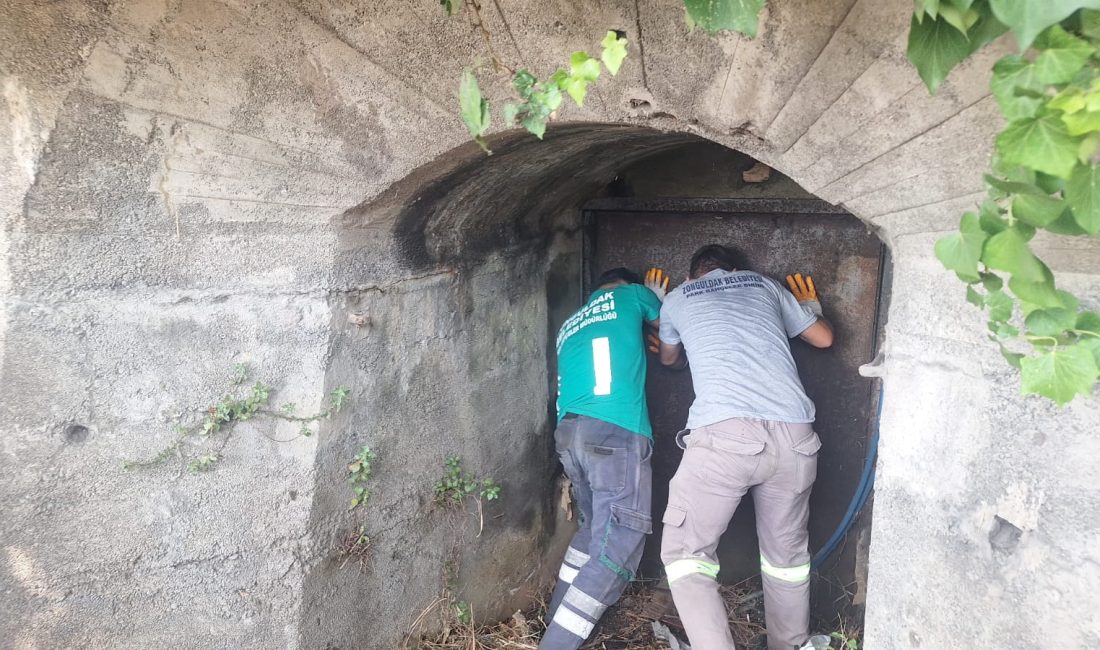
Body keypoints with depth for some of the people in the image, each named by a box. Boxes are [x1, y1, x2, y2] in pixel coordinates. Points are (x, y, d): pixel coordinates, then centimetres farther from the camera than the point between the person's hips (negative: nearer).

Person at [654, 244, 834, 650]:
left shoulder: (677, 298, 22)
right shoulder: (764, 285, 27)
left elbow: (669, 359, 41)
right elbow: (823, 338, 36)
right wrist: (810, 305, 57)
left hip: (724, 433, -4)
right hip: (793, 434, 4)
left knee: (685, 553, 9)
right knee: (787, 552, 24)